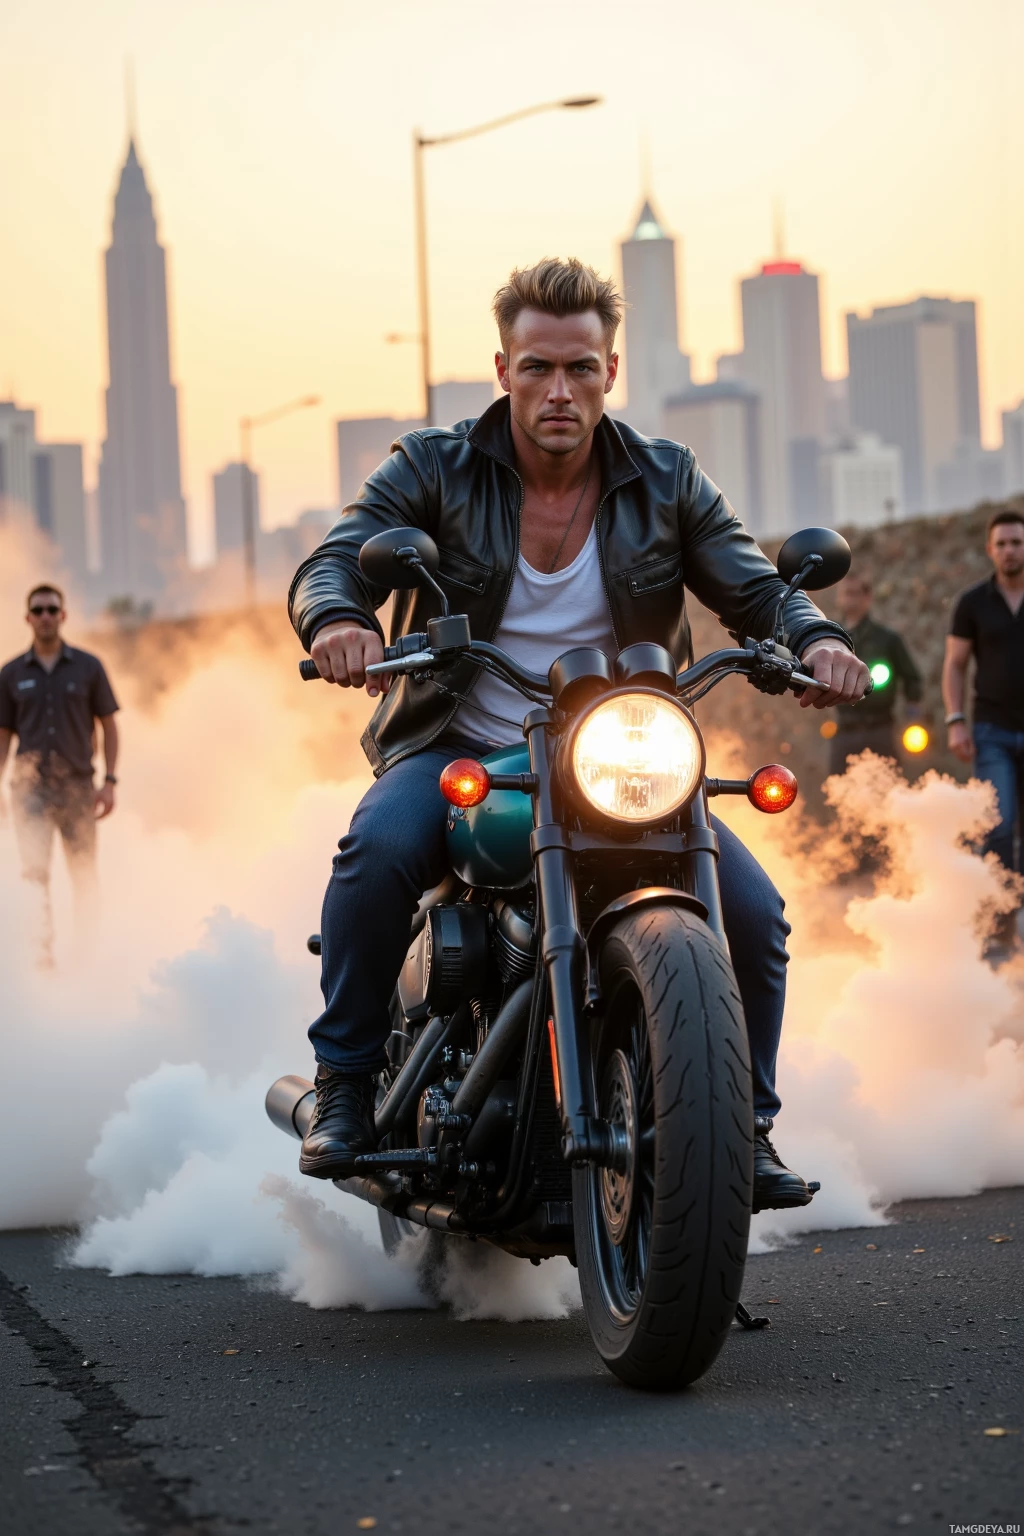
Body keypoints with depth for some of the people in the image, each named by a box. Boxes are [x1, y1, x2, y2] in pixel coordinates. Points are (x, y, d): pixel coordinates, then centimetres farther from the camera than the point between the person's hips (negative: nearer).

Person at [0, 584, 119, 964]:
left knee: (84, 876, 5)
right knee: (35, 869, -13)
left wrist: (109, 781, -2)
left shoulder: (88, 667, 4)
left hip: (76, 783, 0)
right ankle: (41, 948, -14)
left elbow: (108, 725, 6)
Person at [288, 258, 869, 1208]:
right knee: (379, 848, -34)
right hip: (458, 752, -2)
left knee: (752, 910, -15)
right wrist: (338, 620, -40)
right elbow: (332, 560, -15)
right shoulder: (433, 470, -3)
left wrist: (814, 637, -26)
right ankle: (343, 1086, -17)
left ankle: (744, 1127, 6)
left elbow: (753, 589, -2)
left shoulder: (664, 482, 3)